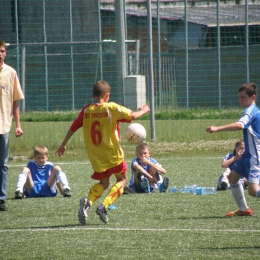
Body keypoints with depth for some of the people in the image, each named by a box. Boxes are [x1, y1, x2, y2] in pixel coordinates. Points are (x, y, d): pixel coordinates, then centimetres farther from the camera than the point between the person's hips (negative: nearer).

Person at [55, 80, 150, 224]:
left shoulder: (86, 110, 1)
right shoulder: (112, 108, -9)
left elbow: (73, 127, 5)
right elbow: (132, 115, -10)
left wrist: (63, 145, 17)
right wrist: (144, 110, 12)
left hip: (94, 155, 4)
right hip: (112, 153, -4)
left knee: (103, 182, 20)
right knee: (122, 179, 14)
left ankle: (87, 201, -10)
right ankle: (105, 206, -9)